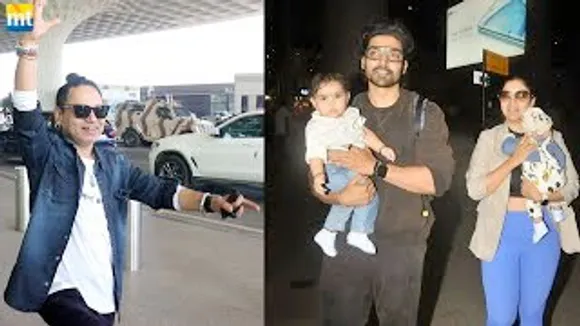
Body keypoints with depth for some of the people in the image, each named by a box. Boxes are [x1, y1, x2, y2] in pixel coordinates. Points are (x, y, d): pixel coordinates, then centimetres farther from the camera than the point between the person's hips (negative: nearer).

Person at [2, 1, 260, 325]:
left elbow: (158, 190, 3)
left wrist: (212, 201, -13)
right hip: (63, 291, -5)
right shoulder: (48, 153, -3)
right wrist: (30, 43, -30)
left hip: (105, 294, 5)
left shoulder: (113, 161, 8)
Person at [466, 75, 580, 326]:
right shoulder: (489, 138, -1)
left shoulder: (552, 137, 3)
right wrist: (514, 160, -19)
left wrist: (543, 194, -16)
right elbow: (474, 189, -10)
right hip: (501, 233, -1)